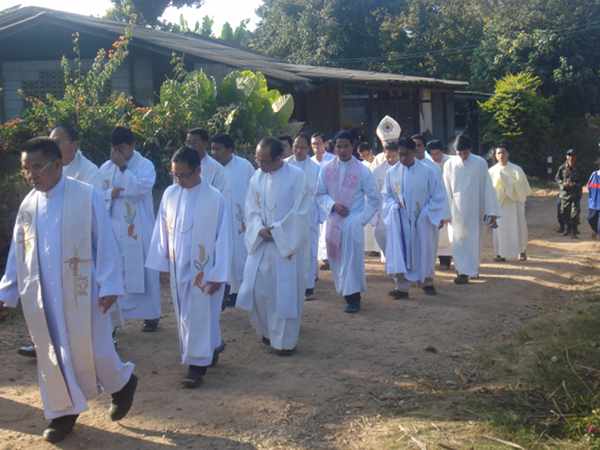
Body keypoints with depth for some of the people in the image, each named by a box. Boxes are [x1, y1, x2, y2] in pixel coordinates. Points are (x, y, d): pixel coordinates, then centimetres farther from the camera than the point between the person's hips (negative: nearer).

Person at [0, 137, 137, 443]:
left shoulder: (87, 196, -11)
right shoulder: (28, 205, 4)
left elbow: (105, 244, -9)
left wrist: (109, 287, -12)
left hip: (80, 292, -4)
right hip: (41, 296, 5)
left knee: (89, 351, 2)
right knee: (51, 355, 10)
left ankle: (122, 384, 31)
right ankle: (63, 411, 27)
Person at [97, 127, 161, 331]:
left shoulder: (145, 165, -4)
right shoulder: (105, 168, 7)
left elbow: (142, 188, -20)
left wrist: (123, 167, -18)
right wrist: (111, 193, -12)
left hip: (139, 230, -3)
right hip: (113, 229, 3)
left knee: (143, 272, 4)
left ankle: (151, 314, 14)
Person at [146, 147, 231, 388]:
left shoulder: (214, 198, -15)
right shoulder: (169, 194, -1)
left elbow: (222, 238, -12)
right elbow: (162, 231, 6)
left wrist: (217, 275, -13)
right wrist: (162, 262, 6)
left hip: (202, 269, -5)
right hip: (178, 268, 5)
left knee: (200, 317, 1)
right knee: (184, 316, 16)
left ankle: (198, 364, 12)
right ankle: (210, 350, 35)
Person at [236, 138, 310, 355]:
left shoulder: (296, 176, -10)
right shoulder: (257, 177, 5)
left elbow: (300, 212, -12)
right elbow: (251, 209, 6)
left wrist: (276, 231, -12)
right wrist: (259, 229, -12)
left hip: (287, 244, -5)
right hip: (261, 242, 5)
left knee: (285, 293, 0)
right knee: (257, 288, 6)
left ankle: (285, 340, 13)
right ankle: (267, 330, 28)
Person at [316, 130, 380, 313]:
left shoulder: (362, 171, -5)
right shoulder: (326, 170, 2)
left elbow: (374, 199, 0)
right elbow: (320, 194, 8)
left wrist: (362, 219, -8)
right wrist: (333, 205, -11)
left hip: (353, 221, -3)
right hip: (334, 221, 3)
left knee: (352, 258, -9)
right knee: (336, 259, 8)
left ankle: (353, 297, -1)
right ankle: (344, 290, 26)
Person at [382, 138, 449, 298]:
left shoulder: (428, 172, -8)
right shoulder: (392, 172, -1)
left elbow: (438, 196, -3)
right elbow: (387, 195, 11)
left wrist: (440, 217, -9)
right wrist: (394, 206, -8)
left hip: (423, 220, -1)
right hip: (400, 221, 1)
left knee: (424, 251, 5)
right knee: (400, 251, -13)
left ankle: (427, 282, 26)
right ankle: (402, 287, -11)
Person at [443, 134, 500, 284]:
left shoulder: (480, 163, -6)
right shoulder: (449, 164, -2)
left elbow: (487, 187, -4)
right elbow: (446, 189, 3)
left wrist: (491, 211, -5)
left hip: (474, 209, -1)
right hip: (456, 210, 1)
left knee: (472, 240, 3)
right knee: (457, 240, 4)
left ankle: (467, 271, 10)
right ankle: (462, 270, 14)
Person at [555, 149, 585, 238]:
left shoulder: (579, 170, -2)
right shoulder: (562, 168, 0)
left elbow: (583, 181, 2)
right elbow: (557, 178, 9)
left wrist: (575, 184, -15)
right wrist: (563, 183, -10)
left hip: (576, 194, -2)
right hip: (564, 193, 2)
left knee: (575, 213, -8)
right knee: (564, 212, 10)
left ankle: (573, 232, -5)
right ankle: (566, 228, 29)